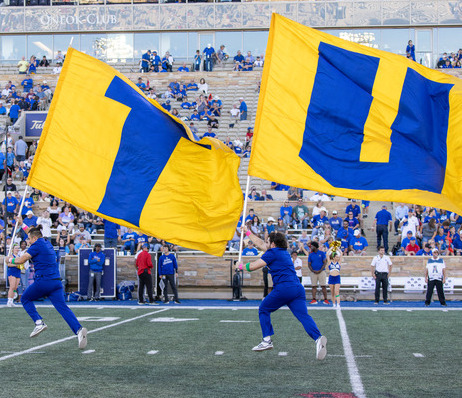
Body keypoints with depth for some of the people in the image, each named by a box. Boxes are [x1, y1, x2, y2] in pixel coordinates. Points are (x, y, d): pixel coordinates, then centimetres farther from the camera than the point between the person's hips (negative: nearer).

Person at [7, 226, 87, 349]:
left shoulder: (37, 245, -5)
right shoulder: (48, 244, 19)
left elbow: (21, 260, -6)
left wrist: (10, 260, 14)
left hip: (43, 281, -7)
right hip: (56, 281, 7)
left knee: (25, 299, 17)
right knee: (63, 307, -3)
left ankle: (39, 323, -1)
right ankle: (78, 329, -24)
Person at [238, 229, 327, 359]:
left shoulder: (272, 253, 2)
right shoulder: (284, 251, 25)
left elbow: (253, 266, 2)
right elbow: (261, 244, 39)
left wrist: (242, 265, 22)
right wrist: (248, 233, 46)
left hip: (283, 288, -7)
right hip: (298, 288, 7)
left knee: (263, 310, 13)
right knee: (304, 316, -7)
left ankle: (267, 341, 7)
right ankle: (318, 338, -30)